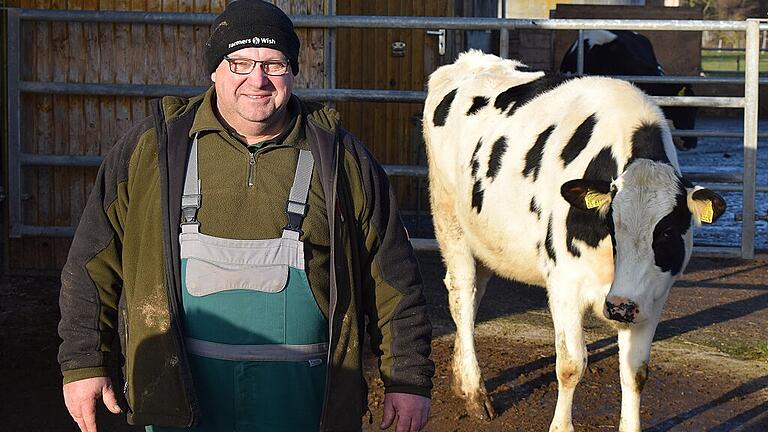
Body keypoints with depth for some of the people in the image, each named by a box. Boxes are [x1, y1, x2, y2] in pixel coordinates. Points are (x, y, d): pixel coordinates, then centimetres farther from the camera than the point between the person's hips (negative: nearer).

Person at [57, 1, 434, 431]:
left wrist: (409, 380, 2)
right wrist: (84, 364, 2)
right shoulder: (152, 147, 2)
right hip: (182, 396, 0)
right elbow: (94, 263, 6)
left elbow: (393, 279, 5)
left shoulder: (340, 158, 3)